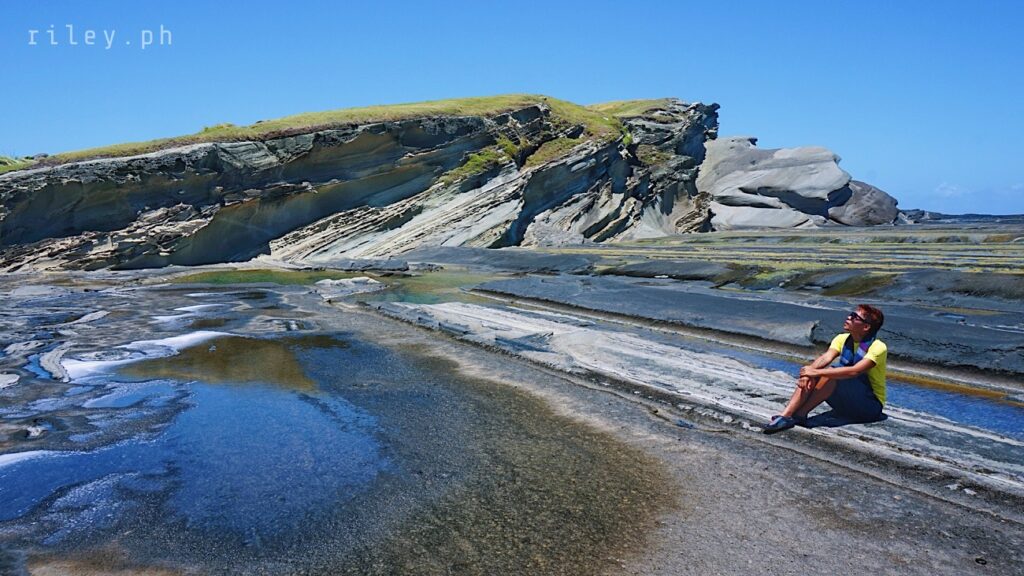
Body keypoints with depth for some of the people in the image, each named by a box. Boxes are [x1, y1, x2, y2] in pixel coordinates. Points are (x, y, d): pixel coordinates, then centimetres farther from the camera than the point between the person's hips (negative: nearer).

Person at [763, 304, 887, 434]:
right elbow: (825, 358, -16)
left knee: (832, 375, -31)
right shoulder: (843, 339, 2)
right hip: (846, 404, 6)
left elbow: (854, 371, -32)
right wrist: (809, 372, -36)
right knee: (810, 377, -20)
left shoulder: (877, 347, -17)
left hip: (871, 405, -6)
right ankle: (785, 415, -32)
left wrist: (816, 372, -37)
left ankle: (799, 415, -28)